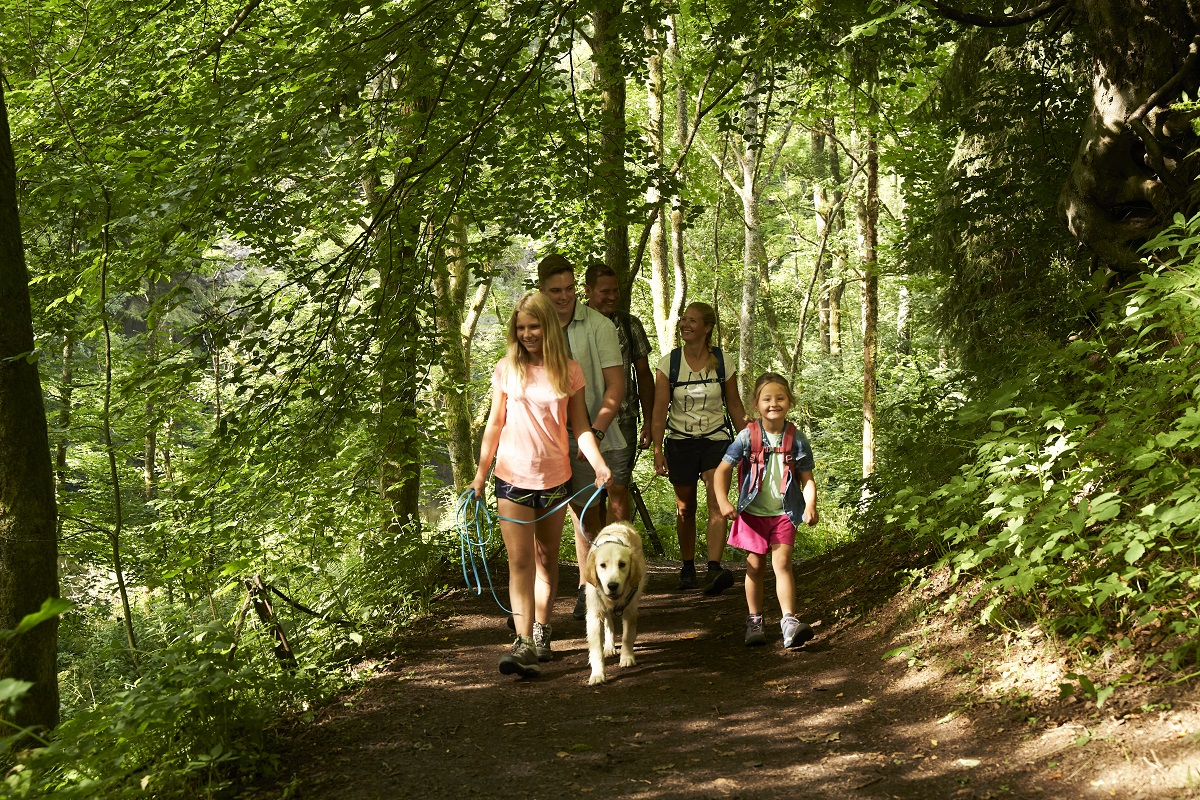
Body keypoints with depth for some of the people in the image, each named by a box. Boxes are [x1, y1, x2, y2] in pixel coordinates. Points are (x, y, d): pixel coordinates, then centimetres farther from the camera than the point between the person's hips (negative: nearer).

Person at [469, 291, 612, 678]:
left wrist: (598, 463, -12)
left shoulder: (568, 371, 1)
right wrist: (481, 472, 3)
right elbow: (495, 424, 6)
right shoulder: (507, 369, 0)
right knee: (520, 561, -9)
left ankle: (541, 634, 25)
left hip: (554, 478, 1)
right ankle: (523, 644, -15)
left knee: (546, 560, 12)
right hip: (513, 477, -1)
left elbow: (580, 426, 3)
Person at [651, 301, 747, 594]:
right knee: (685, 509, 8)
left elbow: (734, 406, 8)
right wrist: (658, 451, -16)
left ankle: (714, 569, -30)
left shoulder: (723, 362, -2)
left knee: (718, 501, -19)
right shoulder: (669, 363, -4)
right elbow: (659, 410, -8)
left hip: (716, 440, -1)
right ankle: (687, 568, 24)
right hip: (680, 441, 1)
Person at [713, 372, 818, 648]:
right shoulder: (747, 437, -6)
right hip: (753, 512, 0)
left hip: (784, 513, 0)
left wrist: (810, 505, -16)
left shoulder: (796, 439, -3)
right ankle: (754, 622, 19)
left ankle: (789, 623, -15)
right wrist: (723, 502, -14)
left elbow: (807, 479, 1)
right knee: (755, 566, 8)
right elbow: (723, 470, -3)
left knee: (782, 563, -10)